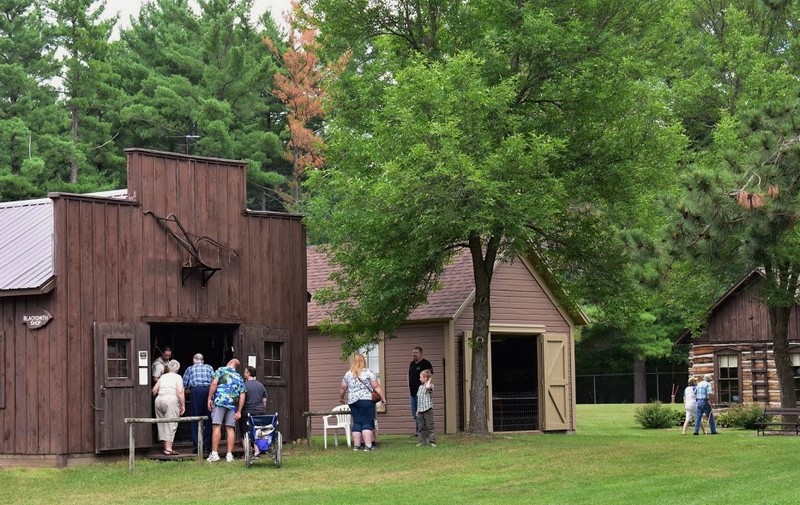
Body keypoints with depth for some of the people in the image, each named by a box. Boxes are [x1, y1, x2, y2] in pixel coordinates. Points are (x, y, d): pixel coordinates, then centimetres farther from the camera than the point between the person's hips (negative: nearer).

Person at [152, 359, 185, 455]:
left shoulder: (163, 377, 19)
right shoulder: (177, 377, 5)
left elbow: (154, 390, 15)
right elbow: (180, 392, -7)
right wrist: (183, 405, -3)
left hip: (159, 400, 5)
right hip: (171, 400, -5)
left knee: (162, 424, 13)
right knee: (171, 424, -4)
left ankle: (165, 447, 15)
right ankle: (168, 448, -11)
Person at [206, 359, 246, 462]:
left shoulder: (221, 370, 9)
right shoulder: (239, 377, 20)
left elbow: (214, 383, -6)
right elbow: (242, 395, 12)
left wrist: (210, 398, -4)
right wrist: (239, 412, 11)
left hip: (219, 401, -4)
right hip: (233, 404, 4)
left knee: (216, 426, -7)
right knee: (230, 428, 5)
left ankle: (214, 453, -13)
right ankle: (229, 455, 2)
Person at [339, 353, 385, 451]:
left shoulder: (348, 374, 9)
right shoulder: (369, 372, -2)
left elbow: (342, 388, 16)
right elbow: (376, 386, -5)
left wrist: (341, 398, 32)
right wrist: (382, 397, 1)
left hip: (352, 401, 4)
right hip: (366, 400, -4)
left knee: (357, 423, 9)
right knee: (367, 423, -3)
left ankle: (356, 445, 9)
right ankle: (368, 445, -9)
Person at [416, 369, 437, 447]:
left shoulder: (430, 386, -7)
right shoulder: (420, 387, 15)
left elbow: (427, 387, -34)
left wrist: (429, 380, -16)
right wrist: (417, 410, 19)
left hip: (428, 409, -7)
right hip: (420, 410, 7)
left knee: (430, 426, -5)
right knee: (421, 427, 9)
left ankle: (432, 441, -3)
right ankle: (422, 441, 14)